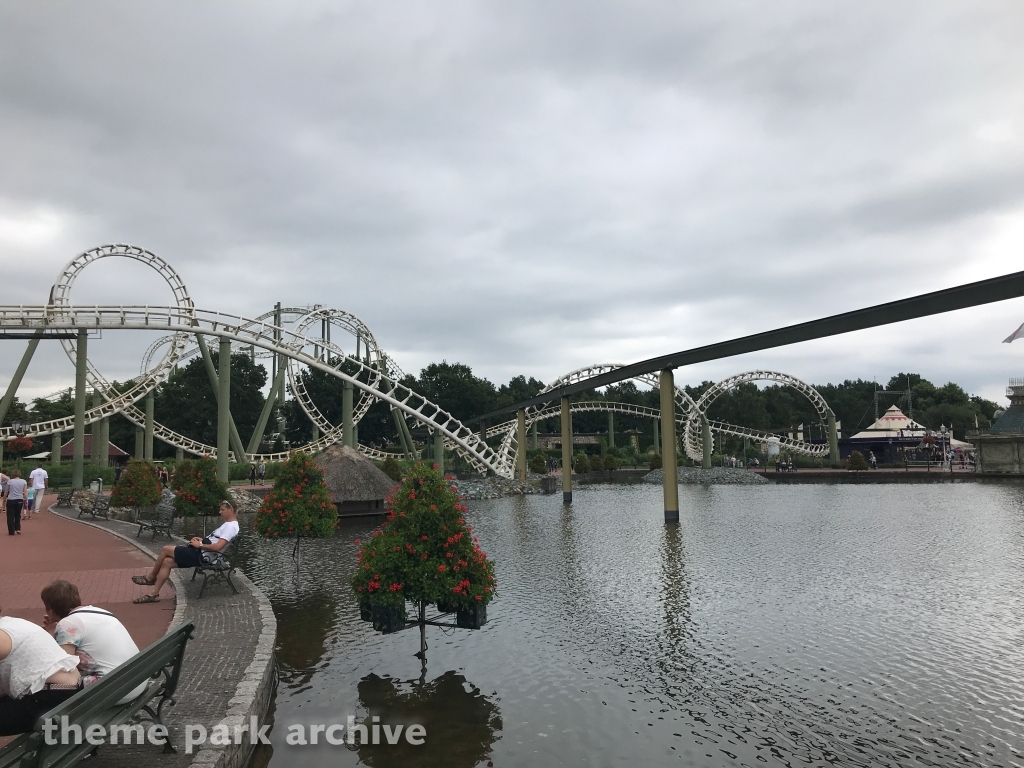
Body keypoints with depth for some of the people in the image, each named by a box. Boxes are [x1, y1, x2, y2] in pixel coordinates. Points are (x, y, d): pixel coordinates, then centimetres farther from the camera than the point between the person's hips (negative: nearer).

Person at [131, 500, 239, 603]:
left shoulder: (231, 527, -16)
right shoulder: (227, 524, 18)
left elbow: (217, 547, -26)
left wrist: (199, 545, -14)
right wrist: (202, 540, 10)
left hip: (201, 556, -10)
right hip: (200, 553, 10)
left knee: (166, 549, -6)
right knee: (167, 562, 0)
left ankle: (150, 577, 13)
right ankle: (153, 593, 4)